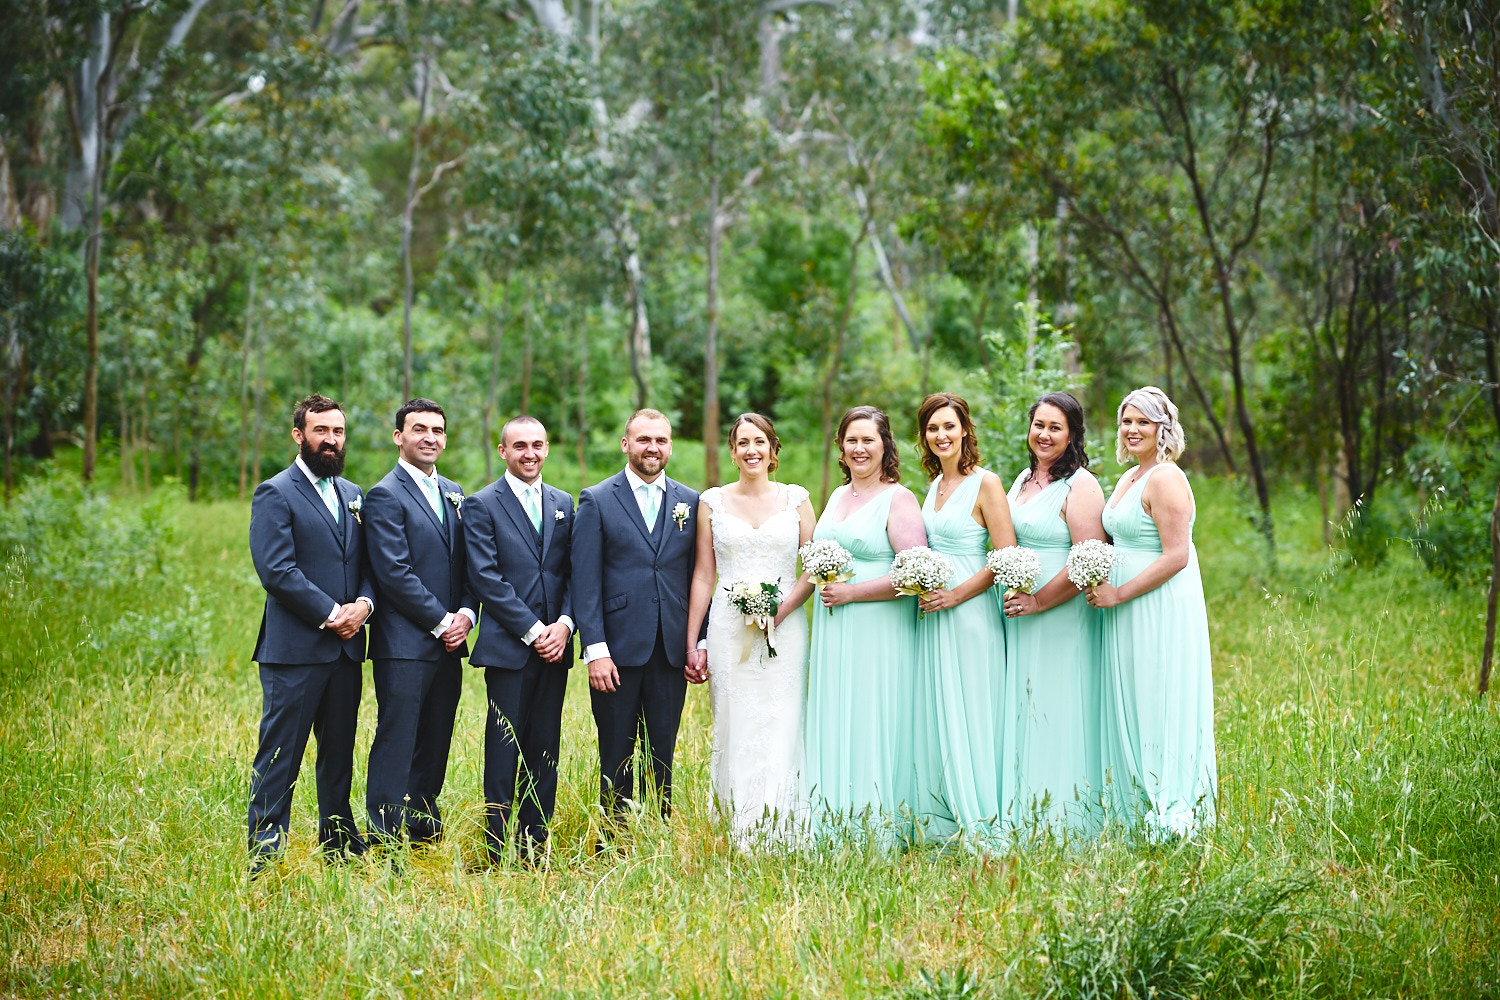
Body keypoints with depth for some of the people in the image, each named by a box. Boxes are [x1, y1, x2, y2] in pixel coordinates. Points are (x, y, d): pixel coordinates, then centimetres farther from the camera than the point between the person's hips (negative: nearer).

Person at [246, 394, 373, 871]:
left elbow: (368, 564, 16)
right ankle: (264, 855, 0)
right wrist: (330, 613, -15)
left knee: (339, 752, 13)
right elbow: (276, 569, -15)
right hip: (294, 648, -6)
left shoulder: (353, 495, 17)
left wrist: (363, 605, -5)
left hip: (345, 647, 7)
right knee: (280, 755, -4)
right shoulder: (275, 494, -5)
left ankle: (339, 841, 23)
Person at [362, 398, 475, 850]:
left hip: (448, 643, 7)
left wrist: (466, 614, -1)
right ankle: (385, 840, -3)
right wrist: (441, 622, -12)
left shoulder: (454, 493, 17)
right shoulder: (385, 496, -7)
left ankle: (425, 834, 18)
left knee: (435, 746, 10)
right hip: (404, 645, -7)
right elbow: (394, 573, -14)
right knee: (396, 744, -6)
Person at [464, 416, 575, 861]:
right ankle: (496, 850, 3)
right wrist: (532, 631, -12)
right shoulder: (482, 505, 0)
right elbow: (486, 577, -8)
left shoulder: (563, 504, 15)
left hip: (554, 646, 5)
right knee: (505, 752, -3)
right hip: (508, 647, -4)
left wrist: (565, 624, -6)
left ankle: (536, 847, 12)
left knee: (545, 752, 6)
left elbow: (573, 571, 12)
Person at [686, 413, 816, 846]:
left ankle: (778, 837, 0)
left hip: (784, 629, 0)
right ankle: (738, 838, 4)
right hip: (729, 629, 0)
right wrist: (692, 643, 4)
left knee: (779, 731, -4)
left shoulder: (796, 499, 7)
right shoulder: (712, 502, 7)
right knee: (734, 731, -1)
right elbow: (703, 575, 7)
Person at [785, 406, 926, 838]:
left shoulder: (898, 499, -6)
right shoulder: (837, 497, 16)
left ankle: (879, 832, 2)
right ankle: (833, 832, 14)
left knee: (873, 732, -4)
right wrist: (781, 609, 10)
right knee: (833, 732, 8)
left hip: (879, 635, -7)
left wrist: (850, 592, -15)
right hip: (833, 635, 7)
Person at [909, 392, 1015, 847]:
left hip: (970, 611, -7)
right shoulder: (934, 485, 14)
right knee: (934, 717, 7)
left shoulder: (985, 483, -8)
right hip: (931, 613, 7)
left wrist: (955, 595, -16)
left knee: (970, 716, -3)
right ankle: (943, 821, 14)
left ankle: (980, 825, 4)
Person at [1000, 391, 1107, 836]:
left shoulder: (1080, 486, -10)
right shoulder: (1024, 480, 15)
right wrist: (1010, 598, 13)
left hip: (1062, 617, -8)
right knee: (1022, 713, 10)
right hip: (1019, 618, 8)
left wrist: (1037, 601, -15)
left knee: (1057, 716, -4)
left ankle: (1061, 826, 3)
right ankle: (1024, 823, 16)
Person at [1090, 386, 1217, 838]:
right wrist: (1104, 587, 9)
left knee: (1159, 707, -5)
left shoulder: (1165, 479, -14)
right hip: (1127, 609, 10)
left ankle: (1171, 816, 2)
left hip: (1161, 609, -10)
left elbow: (1176, 556, -20)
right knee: (1127, 708, 11)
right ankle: (1135, 809, 18)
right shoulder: (1128, 479, 16)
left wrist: (1119, 593, -17)